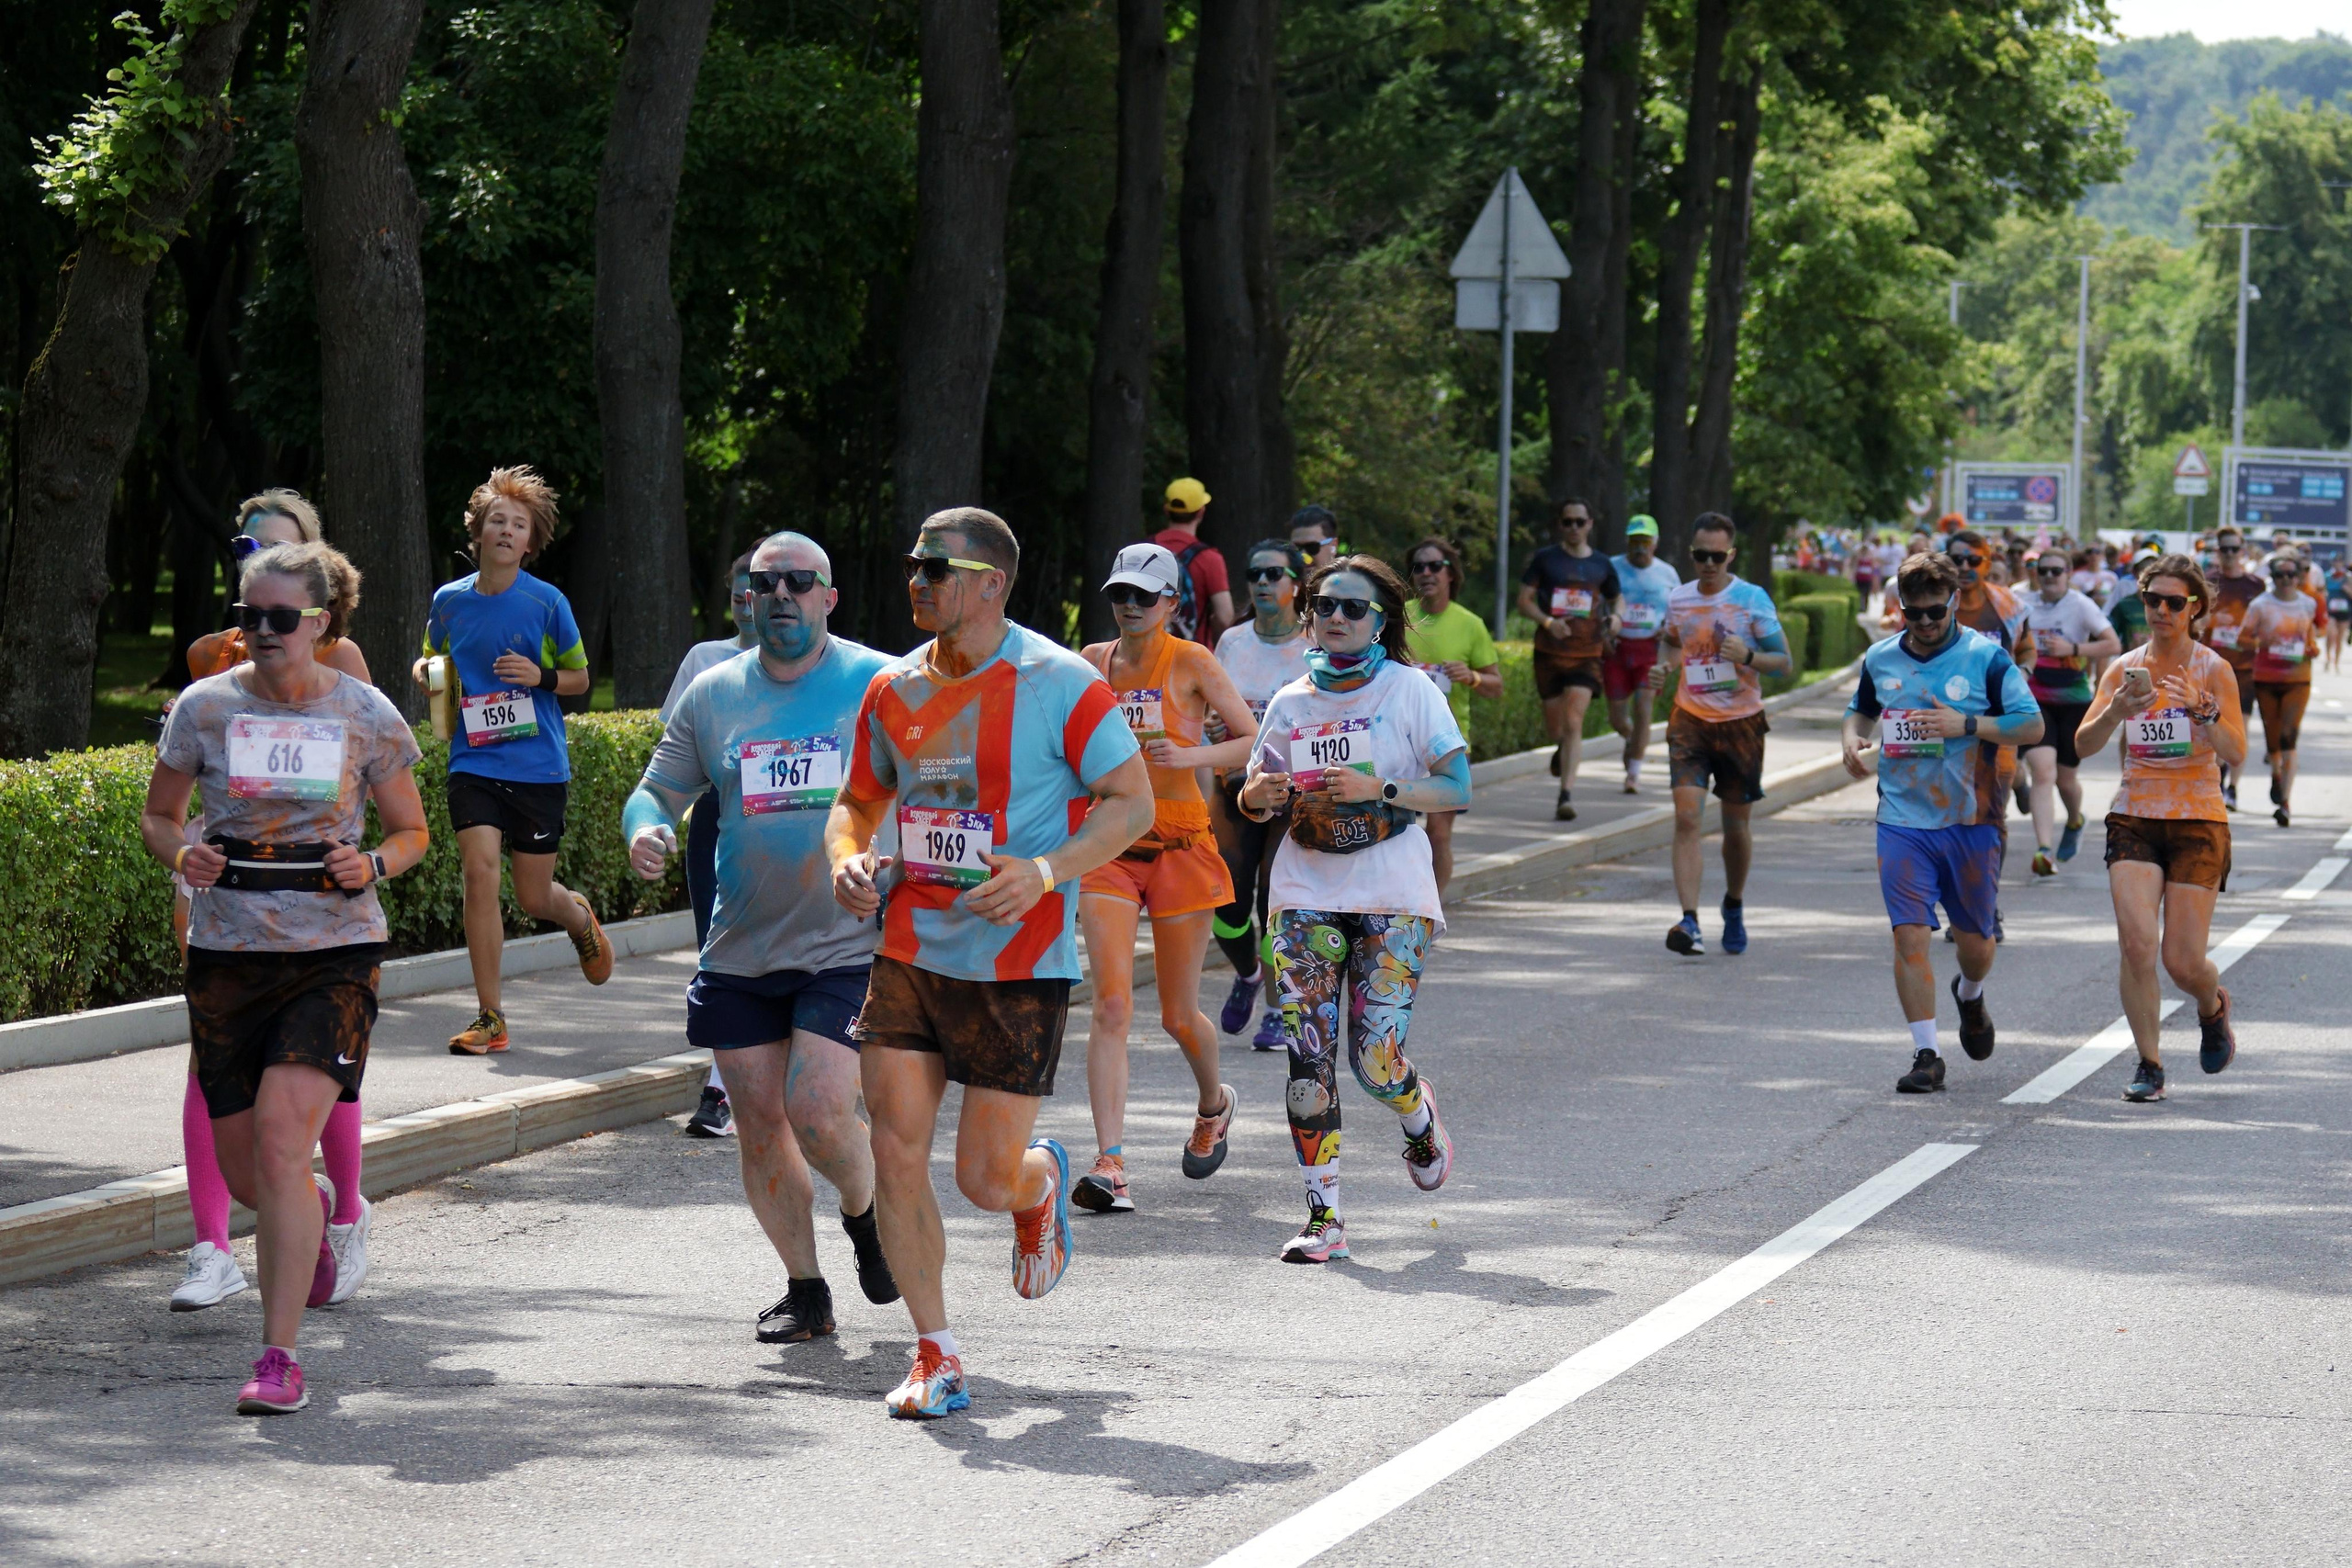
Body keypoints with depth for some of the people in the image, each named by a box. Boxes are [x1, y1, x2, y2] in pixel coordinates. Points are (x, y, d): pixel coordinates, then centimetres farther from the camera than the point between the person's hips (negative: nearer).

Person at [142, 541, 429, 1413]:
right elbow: (158, 815, 13)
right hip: (227, 950, 3)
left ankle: (280, 1357, -14)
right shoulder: (204, 708, 1)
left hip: (334, 954, -3)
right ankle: (312, 1212, 48)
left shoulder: (367, 717, -1)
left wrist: (371, 867, -12)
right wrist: (182, 856, -9)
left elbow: (411, 832, 10)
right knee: (242, 1168, 9)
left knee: (281, 1136, -19)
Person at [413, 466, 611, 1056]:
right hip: (474, 763, 1)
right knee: (480, 872, -16)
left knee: (534, 897, 6)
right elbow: (432, 662, 21)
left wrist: (540, 677, -13)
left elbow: (579, 677, 7)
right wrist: (426, 671, -3)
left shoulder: (547, 603, -3)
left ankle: (580, 918, 45)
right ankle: (489, 1018, -8)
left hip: (538, 764, -1)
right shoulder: (449, 601, 4)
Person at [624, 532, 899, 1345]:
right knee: (760, 1127, 5)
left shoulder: (879, 684, -1)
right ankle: (804, 1287, 22)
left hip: (846, 948, -4)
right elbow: (657, 789, 15)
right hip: (740, 953, 4)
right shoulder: (712, 694, 8)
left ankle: (866, 1212, 18)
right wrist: (644, 831, -9)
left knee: (818, 1115, -15)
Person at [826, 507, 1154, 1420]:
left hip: (1020, 964, -4)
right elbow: (859, 802, 20)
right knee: (896, 1156, -4)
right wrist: (848, 858, -4)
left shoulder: (1060, 686, -10)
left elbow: (1133, 802, -7)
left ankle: (1041, 1185, 38)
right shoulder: (893, 689, 6)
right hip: (908, 954, 5)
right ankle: (935, 1358, 9)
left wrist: (1045, 872, -22)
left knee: (988, 1179, -1)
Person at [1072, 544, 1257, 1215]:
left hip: (1180, 846, -2)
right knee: (1111, 1005, -13)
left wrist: (1191, 755, -19)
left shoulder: (1192, 663, -4)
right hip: (1109, 848, 2)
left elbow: (1256, 741, -5)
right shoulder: (1093, 662, 7)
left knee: (1179, 1015, 7)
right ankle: (1110, 1164, -18)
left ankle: (1213, 1104, 40)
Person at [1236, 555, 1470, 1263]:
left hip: (1392, 896, -3)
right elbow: (1254, 801, 16)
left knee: (1377, 1060, -9)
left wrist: (1379, 790, -20)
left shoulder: (1408, 690, -1)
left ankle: (1422, 1119, 28)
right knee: (1308, 1057, -8)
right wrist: (1259, 794, -9)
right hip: (1307, 894, 3)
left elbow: (1458, 789, -6)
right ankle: (1323, 1214, -2)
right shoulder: (1291, 702, 9)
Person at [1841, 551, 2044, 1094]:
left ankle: (1971, 996, 47)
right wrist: (1853, 740, 2)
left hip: (1971, 822, -1)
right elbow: (1862, 710, 25)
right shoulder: (1880, 660, 7)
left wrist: (1965, 725, -19)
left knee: (1974, 940, 11)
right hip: (1903, 821, 2)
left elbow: (2032, 725, -7)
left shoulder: (1986, 657, -5)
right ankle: (1926, 1055, -5)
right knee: (1910, 936, -11)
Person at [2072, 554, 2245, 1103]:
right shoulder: (2124, 670, 4)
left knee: (2183, 962, -3)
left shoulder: (2213, 670, -3)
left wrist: (2202, 710, -28)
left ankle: (2213, 1007, 34)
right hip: (2134, 819, 2)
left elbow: (2236, 754, -11)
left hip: (2198, 821, -2)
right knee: (2137, 943, -17)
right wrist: (2115, 712, -26)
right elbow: (2084, 743, -6)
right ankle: (2149, 1066, -4)